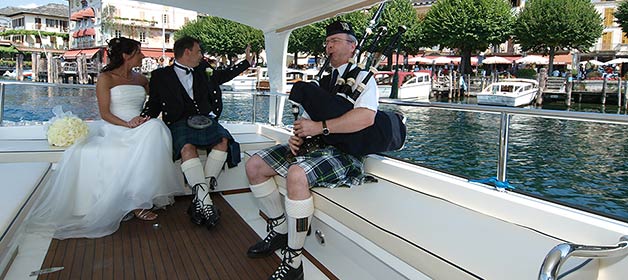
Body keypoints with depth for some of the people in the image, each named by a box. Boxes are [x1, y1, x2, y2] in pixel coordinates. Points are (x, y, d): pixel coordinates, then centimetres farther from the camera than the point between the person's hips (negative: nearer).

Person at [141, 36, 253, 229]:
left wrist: (246, 62, 38)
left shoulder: (203, 70, 20)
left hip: (205, 120, 3)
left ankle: (200, 198, -30)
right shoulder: (161, 76, 11)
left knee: (223, 141, -30)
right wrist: (145, 117, -8)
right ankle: (205, 203, -39)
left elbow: (223, 76, 35)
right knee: (188, 148, -36)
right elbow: (154, 103, 12)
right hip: (179, 124, -3)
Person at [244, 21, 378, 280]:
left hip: (342, 154, -8)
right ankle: (279, 232, 11)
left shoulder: (362, 77, -3)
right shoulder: (323, 80, 21)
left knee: (296, 174, -37)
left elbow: (366, 116, -24)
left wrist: (321, 127, -25)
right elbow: (307, 117, 22)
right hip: (312, 145, 9)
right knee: (254, 165, 0)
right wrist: (297, 136, -2)